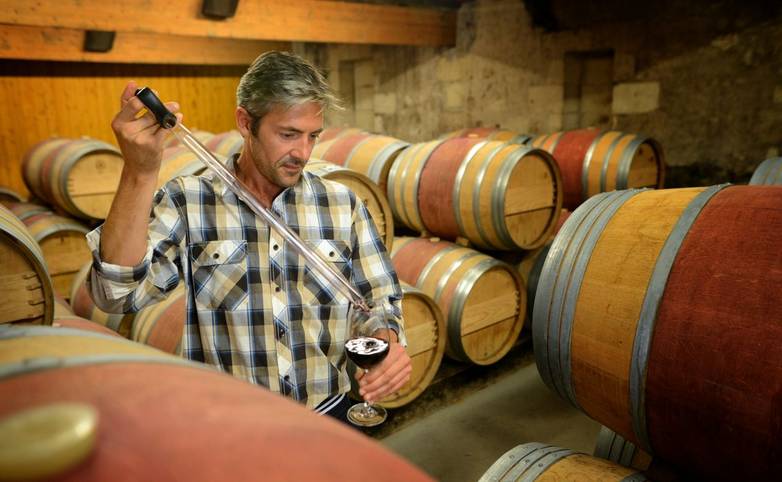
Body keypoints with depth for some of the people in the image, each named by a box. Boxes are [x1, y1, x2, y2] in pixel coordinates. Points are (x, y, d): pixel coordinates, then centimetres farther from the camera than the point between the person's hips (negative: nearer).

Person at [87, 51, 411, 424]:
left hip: (328, 412, 2)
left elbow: (380, 299, 6)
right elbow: (117, 294, -16)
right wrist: (139, 173, -26)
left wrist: (388, 347, -15)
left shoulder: (343, 204, 1)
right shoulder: (186, 202, -4)